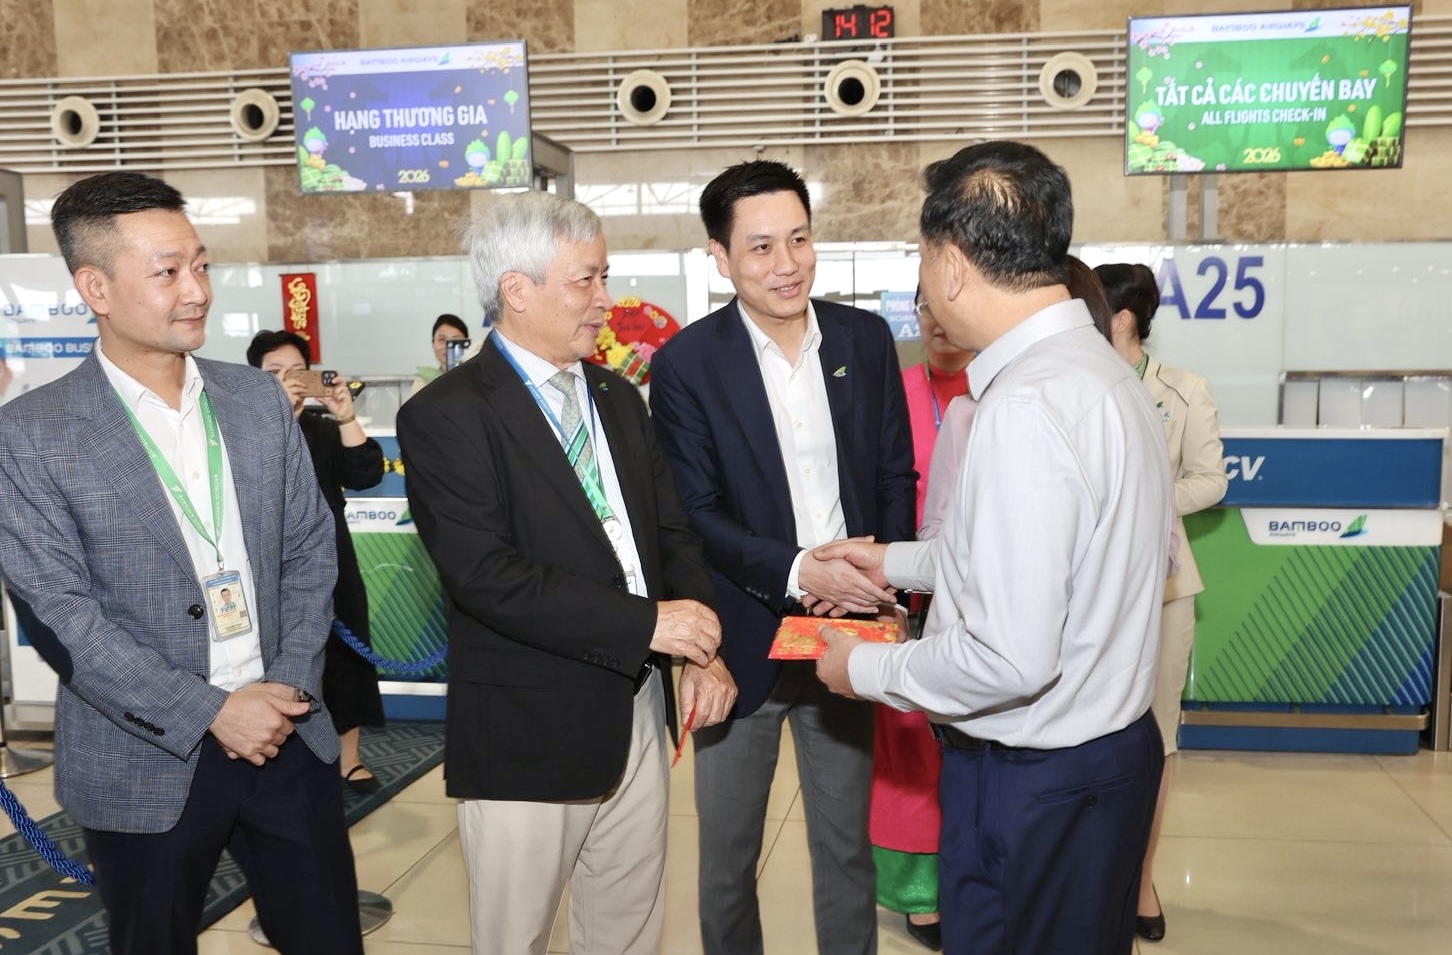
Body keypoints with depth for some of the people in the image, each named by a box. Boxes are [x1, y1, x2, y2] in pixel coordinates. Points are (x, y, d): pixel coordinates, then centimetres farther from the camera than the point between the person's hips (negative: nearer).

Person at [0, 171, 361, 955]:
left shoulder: (258, 399, 4)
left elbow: (310, 551, 6)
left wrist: (289, 686, -6)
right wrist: (210, 713, -15)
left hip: (288, 737, 3)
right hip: (146, 765, -3)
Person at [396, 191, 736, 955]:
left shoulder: (617, 397, 11)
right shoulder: (446, 415, -12)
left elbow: (671, 532, 9)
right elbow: (486, 576, -21)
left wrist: (701, 650, -7)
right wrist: (645, 624, -21)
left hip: (637, 714, 6)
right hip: (527, 732, -6)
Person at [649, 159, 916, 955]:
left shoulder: (866, 338, 0)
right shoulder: (687, 362, -10)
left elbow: (896, 477, 5)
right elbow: (696, 514, -11)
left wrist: (883, 589, -9)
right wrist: (797, 573, -24)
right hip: (742, 641, -2)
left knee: (847, 847, 17)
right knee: (726, 855, 15)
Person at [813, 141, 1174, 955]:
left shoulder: (1026, 406, -26)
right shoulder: (1100, 368, 4)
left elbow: (1012, 658, -28)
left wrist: (866, 668, -12)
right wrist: (899, 563, 18)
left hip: (1034, 780, -9)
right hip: (1112, 744, 9)